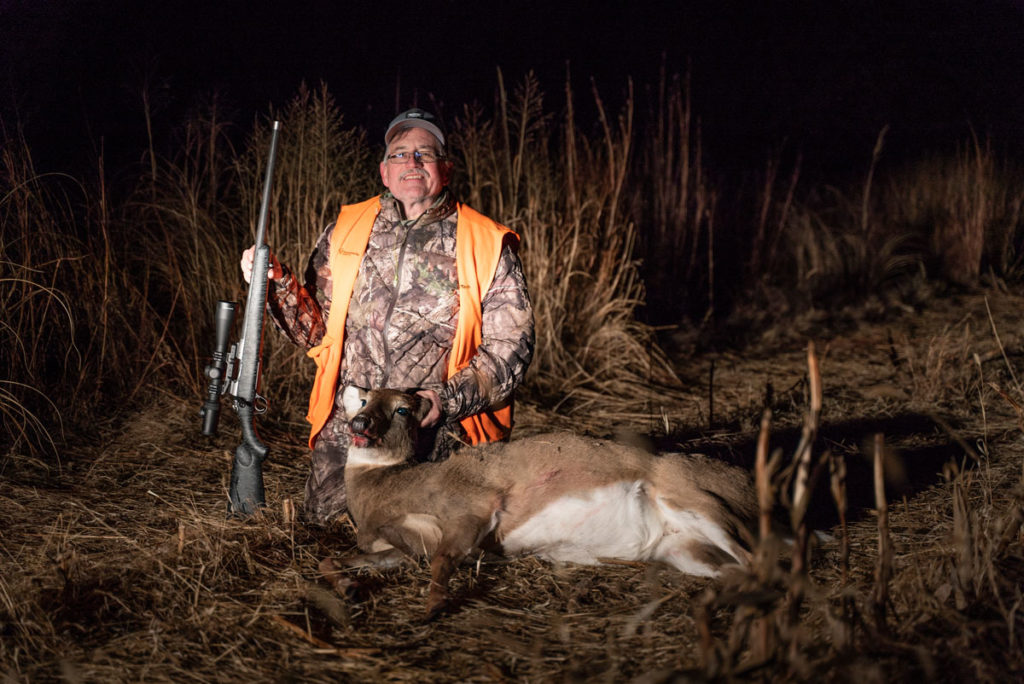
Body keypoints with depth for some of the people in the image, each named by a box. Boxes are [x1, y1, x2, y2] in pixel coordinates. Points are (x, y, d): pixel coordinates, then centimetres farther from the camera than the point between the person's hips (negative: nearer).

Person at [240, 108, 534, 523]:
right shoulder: (346, 232, 9)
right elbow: (317, 329, 11)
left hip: (438, 435, -2)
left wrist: (449, 399, -18)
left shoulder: (486, 245, -1)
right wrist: (277, 284, -8)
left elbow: (510, 346, -4)